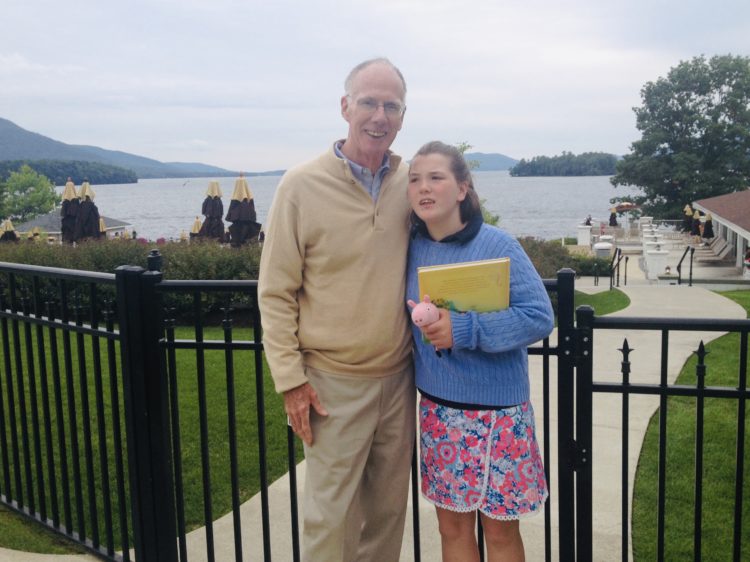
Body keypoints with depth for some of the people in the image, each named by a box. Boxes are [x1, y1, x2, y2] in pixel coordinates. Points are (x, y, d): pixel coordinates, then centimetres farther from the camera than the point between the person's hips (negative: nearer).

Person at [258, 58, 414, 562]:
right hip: (334, 382, -3)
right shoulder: (302, 186, -9)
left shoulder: (410, 182, 1)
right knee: (331, 514, 5)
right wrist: (291, 379, -9)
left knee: (389, 507, 16)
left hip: (398, 376, 4)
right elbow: (276, 293, -6)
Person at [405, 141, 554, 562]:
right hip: (436, 406, 5)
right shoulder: (413, 249, 1)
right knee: (452, 525, 15)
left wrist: (463, 329, -25)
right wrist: (421, 319, -5)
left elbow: (540, 316, -18)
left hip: (495, 409, -4)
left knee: (500, 527, 11)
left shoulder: (497, 245, -14)